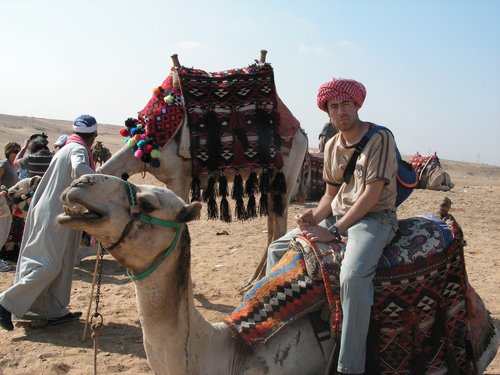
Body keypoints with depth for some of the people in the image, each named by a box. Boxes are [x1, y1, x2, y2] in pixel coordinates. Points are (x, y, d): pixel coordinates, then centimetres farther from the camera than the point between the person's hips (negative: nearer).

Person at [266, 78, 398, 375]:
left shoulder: (380, 139, -12)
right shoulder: (332, 145, 10)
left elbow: (372, 194, -19)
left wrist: (335, 231, -19)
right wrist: (314, 215, -7)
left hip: (375, 218, -8)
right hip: (337, 216, 8)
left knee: (353, 276, -36)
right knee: (278, 250, 4)